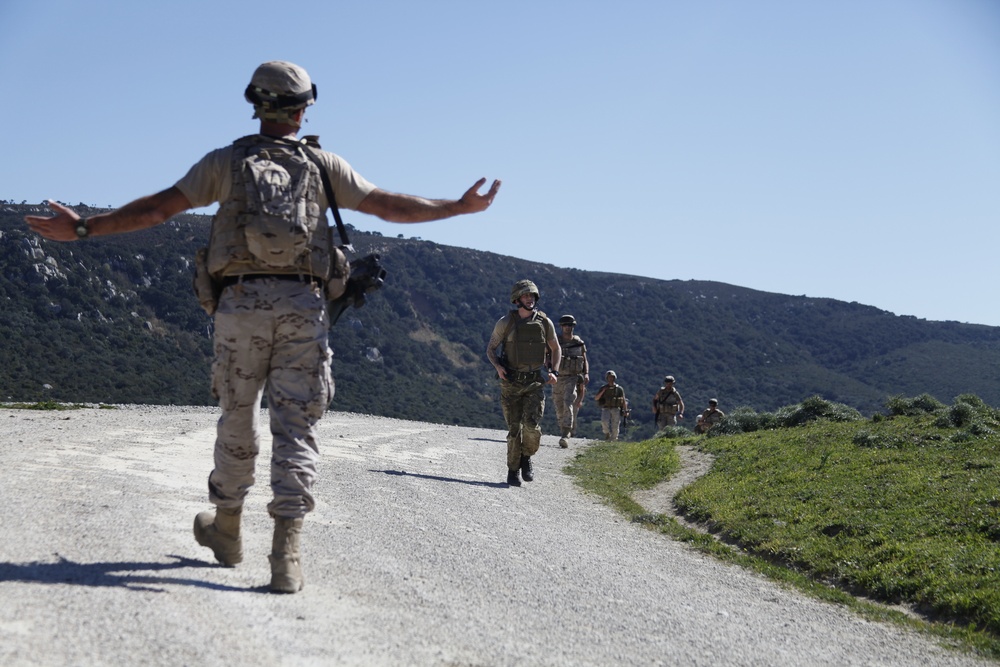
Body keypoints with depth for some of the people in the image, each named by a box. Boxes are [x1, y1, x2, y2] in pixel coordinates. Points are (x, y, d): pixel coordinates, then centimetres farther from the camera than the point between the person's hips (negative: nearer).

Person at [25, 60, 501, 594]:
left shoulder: (226, 161, 9)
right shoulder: (324, 165, 10)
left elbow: (158, 207, 5)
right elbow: (391, 206, 11)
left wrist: (84, 228, 11)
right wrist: (460, 207, 23)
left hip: (241, 303, 1)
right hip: (303, 306, 0)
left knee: (237, 420, 15)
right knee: (295, 427, -1)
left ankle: (226, 530, 31)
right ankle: (286, 553, -10)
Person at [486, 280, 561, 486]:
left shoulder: (545, 322, 2)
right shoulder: (505, 322, -3)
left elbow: (556, 348, 16)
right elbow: (490, 349, 5)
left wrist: (554, 372, 2)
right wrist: (498, 366, -14)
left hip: (535, 383, 1)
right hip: (511, 384, -1)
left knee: (532, 425, -15)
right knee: (514, 428, 0)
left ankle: (526, 458, 13)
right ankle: (513, 471, 15)